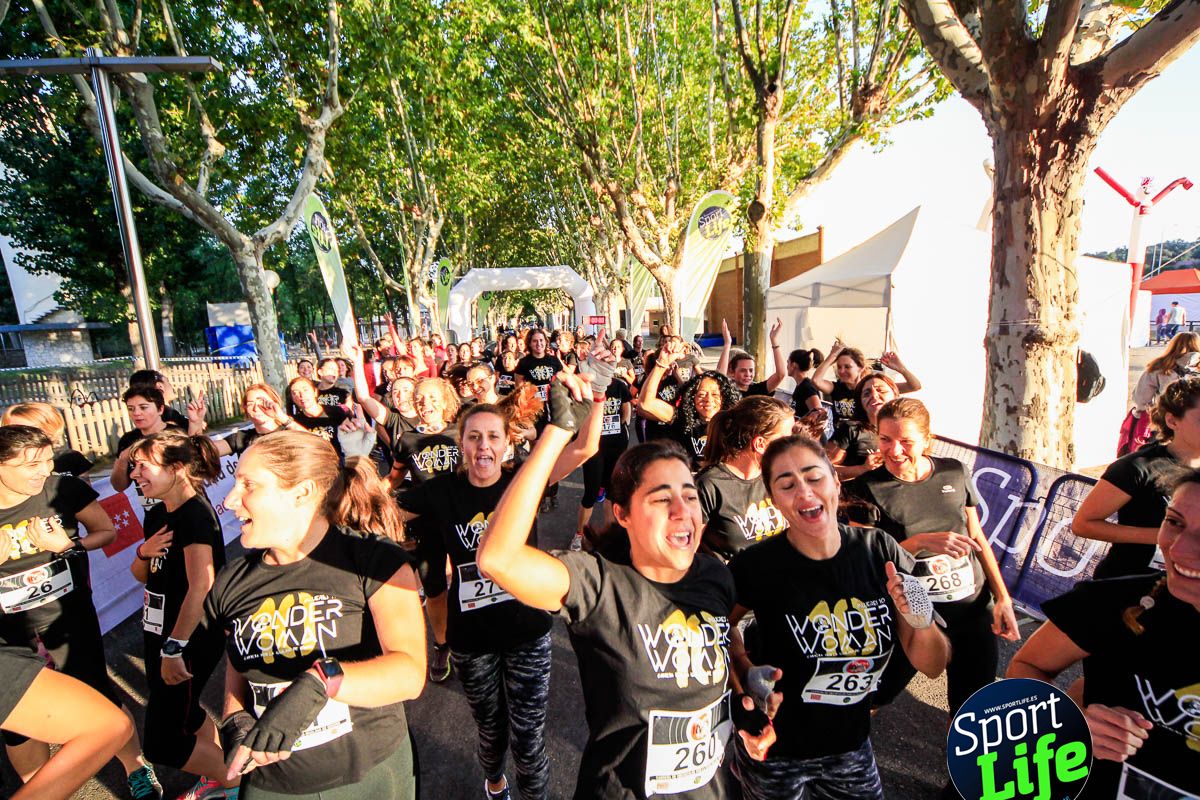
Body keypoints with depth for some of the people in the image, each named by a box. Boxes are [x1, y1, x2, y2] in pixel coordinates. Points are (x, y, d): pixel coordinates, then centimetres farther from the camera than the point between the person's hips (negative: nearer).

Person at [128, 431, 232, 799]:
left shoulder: (195, 513, -22)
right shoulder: (157, 515, 6)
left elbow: (201, 585, -30)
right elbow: (141, 574, 14)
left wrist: (174, 648, -30)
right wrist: (144, 552, -7)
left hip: (191, 640, -9)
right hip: (159, 632, 9)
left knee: (162, 743, 0)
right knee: (184, 714, 23)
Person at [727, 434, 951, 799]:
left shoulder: (879, 551, -15)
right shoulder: (757, 565, -24)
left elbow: (932, 666, -7)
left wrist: (920, 621, -26)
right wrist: (747, 675, -20)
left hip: (852, 747, 3)